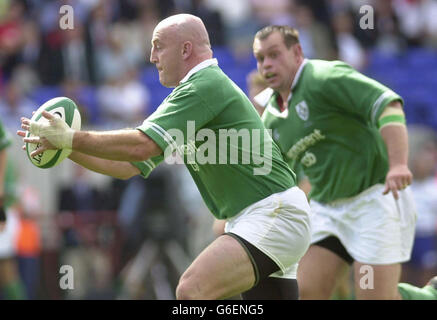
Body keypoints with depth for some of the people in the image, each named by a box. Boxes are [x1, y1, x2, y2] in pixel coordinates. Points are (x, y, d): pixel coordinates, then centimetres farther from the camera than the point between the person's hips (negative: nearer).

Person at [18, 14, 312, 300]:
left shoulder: (206, 84, -13)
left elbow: (141, 146, -22)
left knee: (193, 290, -28)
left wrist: (71, 138, -12)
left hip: (274, 214, -11)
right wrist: (66, 147, 13)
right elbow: (130, 165, 20)